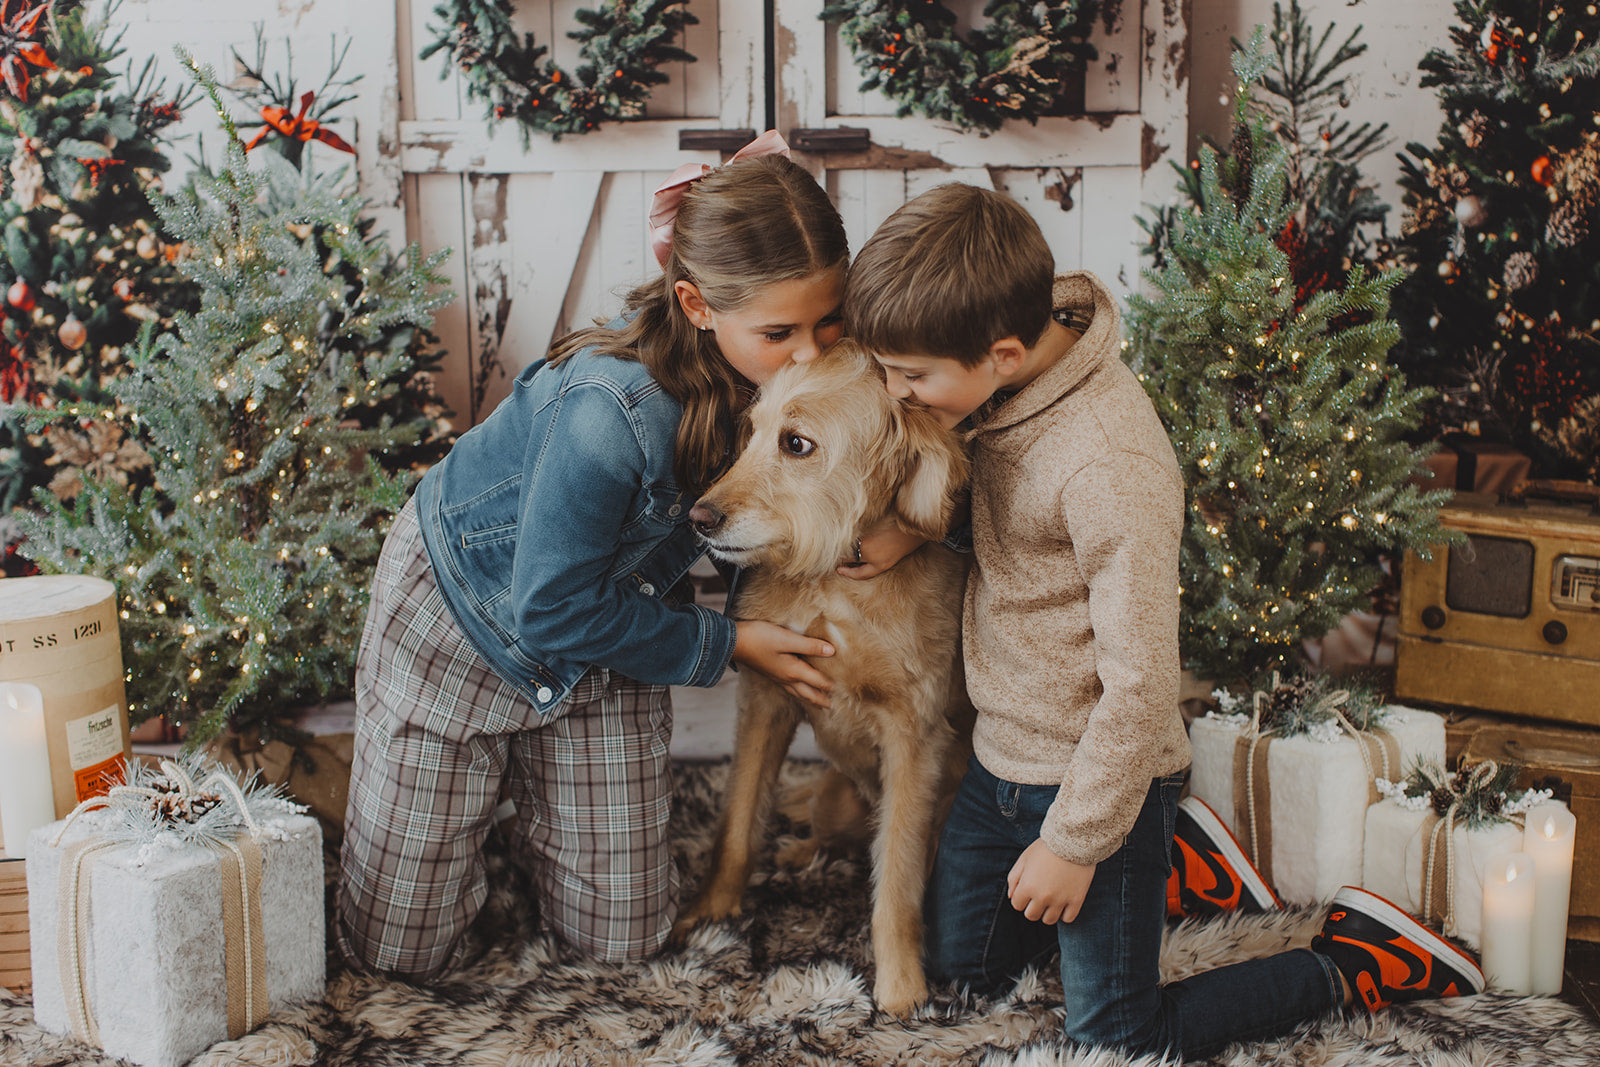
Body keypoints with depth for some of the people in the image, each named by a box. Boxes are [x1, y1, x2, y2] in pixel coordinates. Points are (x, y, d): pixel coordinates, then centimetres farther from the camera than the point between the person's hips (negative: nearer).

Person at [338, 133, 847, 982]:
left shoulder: (782, 372, -21)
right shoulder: (611, 415, -40)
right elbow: (552, 612, -28)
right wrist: (729, 644, -20)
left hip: (603, 632, 5)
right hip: (461, 617, -5)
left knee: (620, 936, 9)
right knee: (399, 951, 8)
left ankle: (532, 813, 37)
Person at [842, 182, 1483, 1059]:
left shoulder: (1110, 467, -30)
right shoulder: (1000, 385, -7)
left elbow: (1140, 683, -26)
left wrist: (1073, 842, -17)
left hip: (1100, 778, -8)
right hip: (1003, 757, 8)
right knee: (958, 970, 19)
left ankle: (1362, 958, 17)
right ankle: (1178, 866, 30)